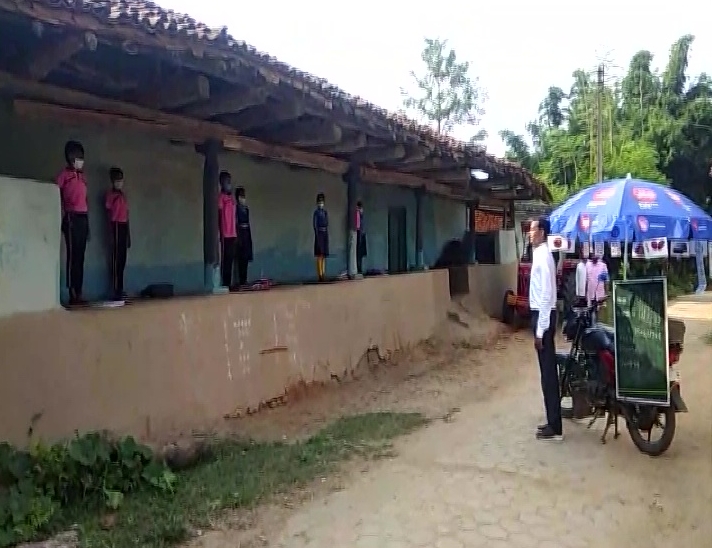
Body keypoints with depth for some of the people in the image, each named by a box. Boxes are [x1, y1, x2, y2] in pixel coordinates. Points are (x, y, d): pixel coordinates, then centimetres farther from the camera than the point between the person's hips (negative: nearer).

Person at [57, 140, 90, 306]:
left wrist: (88, 224, 17)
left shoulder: (82, 176, 20)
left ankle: (79, 294, 7)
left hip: (83, 218, 7)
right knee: (73, 255, -9)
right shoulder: (64, 174, 1)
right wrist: (64, 217, -14)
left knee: (80, 256, 5)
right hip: (72, 217, -7)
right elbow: (58, 197, -4)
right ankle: (72, 294, -8)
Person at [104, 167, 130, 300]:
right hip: (116, 227, -8)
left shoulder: (123, 195, 18)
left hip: (124, 227, 8)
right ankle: (115, 291, -7)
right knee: (116, 260, -8)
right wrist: (111, 235, -14)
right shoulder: (111, 194, -4)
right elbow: (109, 215, -8)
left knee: (122, 260, 9)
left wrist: (128, 235, 17)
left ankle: (120, 289, 14)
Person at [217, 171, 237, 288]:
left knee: (231, 259, 8)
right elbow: (219, 216, -10)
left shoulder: (232, 198, 18)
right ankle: (225, 283, -3)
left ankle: (229, 283, 12)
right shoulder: (221, 197, -6)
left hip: (233, 234, 7)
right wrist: (221, 233, -14)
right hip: (225, 234, -7)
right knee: (225, 259, -5)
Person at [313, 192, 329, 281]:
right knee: (319, 255, -9)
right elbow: (314, 224, -11)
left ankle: (323, 273, 15)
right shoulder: (316, 212, -7)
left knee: (324, 255, 10)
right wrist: (317, 233, -17)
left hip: (325, 234, 7)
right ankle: (320, 274, -9)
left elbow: (327, 223, 13)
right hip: (319, 233, -7)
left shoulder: (325, 212, 13)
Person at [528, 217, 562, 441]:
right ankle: (553, 423, 24)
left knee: (548, 372, -3)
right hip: (541, 314, 10)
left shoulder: (543, 256, -17)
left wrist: (540, 330, -20)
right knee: (548, 371, 14)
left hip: (544, 316, -10)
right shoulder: (540, 254, 13)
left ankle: (555, 427, 5)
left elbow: (546, 295, -21)